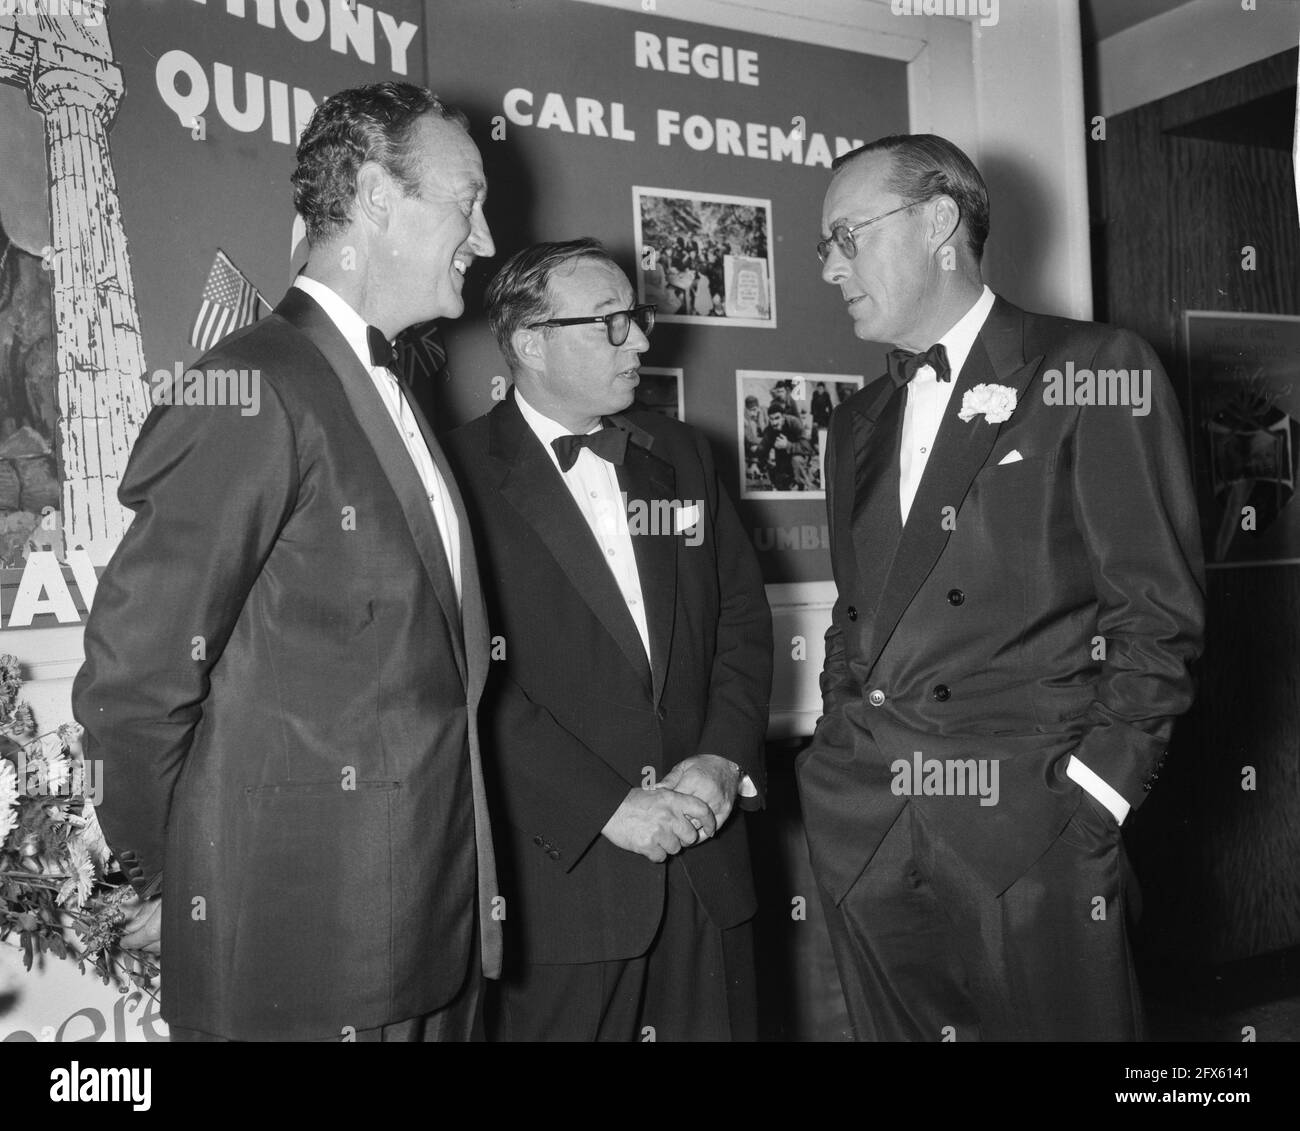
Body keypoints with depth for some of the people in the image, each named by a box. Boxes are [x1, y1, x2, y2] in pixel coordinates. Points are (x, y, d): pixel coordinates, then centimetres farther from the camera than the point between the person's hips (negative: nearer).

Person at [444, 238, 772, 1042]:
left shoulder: (681, 453, 11)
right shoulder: (466, 473, -9)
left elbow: (744, 615, 10)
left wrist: (724, 757, -4)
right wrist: (609, 808, -15)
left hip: (704, 850, 5)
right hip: (560, 863, -5)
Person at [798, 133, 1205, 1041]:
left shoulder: (1093, 371, -2)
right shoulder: (860, 421, 17)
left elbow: (1159, 611, -6)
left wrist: (1091, 791, -13)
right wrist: (844, 748, 6)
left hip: (1031, 832, -5)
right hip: (864, 833, 5)